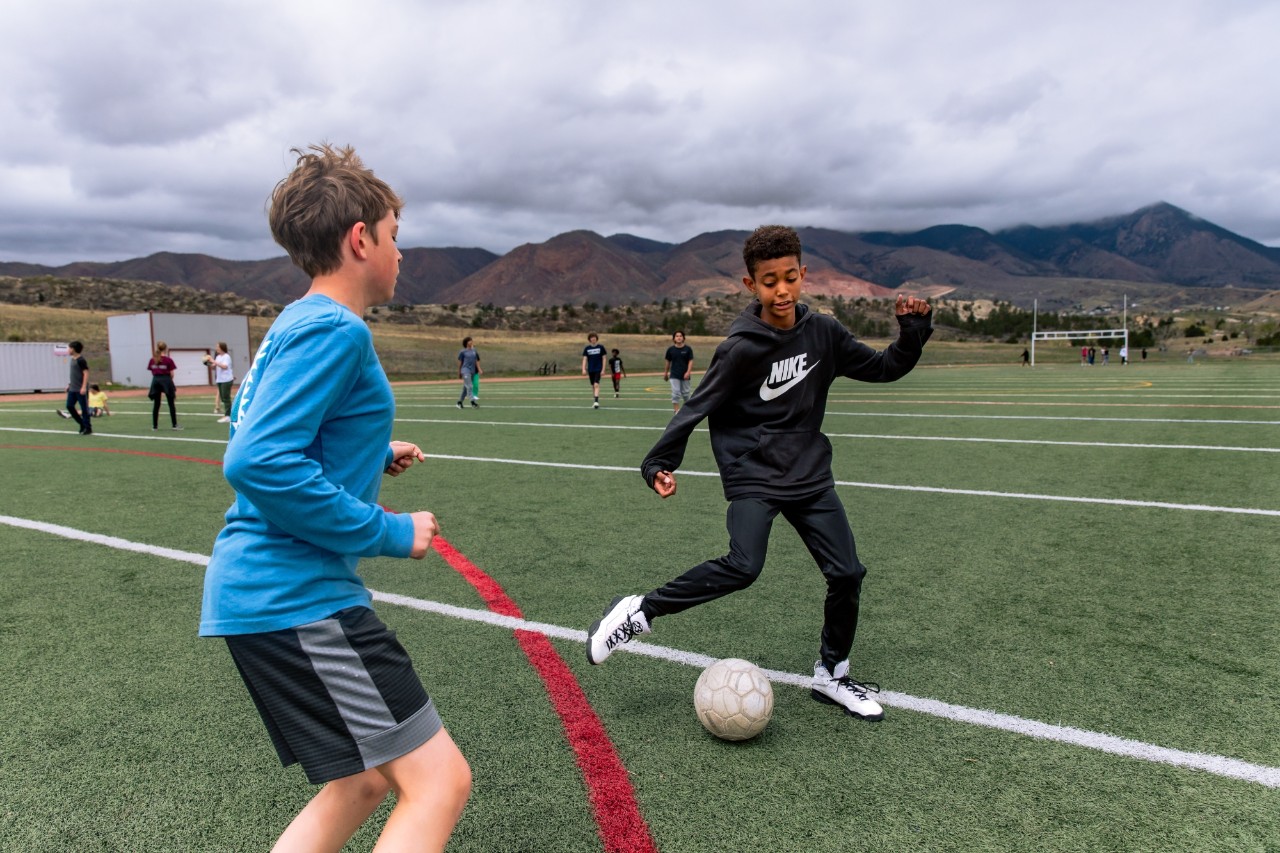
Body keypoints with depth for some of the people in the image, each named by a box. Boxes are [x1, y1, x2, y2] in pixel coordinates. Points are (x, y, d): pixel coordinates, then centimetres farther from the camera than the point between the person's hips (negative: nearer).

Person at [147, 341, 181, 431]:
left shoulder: (152, 360, 4)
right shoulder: (168, 360, -7)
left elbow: (152, 372, 3)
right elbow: (172, 374, -6)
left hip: (156, 381, 4)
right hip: (166, 381, -4)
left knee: (156, 405, 9)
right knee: (171, 404, 3)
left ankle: (154, 426, 10)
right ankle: (175, 425, 2)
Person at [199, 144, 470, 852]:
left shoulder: (296, 323, 15)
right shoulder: (334, 329, -15)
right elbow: (257, 464, -25)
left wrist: (374, 456, 18)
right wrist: (389, 534, -17)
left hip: (256, 593, 10)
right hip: (296, 598, -10)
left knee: (364, 784, 19)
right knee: (440, 781, -8)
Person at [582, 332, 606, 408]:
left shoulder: (600, 347, 0)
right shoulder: (587, 348, 5)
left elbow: (604, 358, 2)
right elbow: (584, 359, 2)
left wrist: (603, 369, -4)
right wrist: (583, 369, -10)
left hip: (598, 369, -3)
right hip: (590, 370, 3)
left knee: (596, 385, -18)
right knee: (593, 386, 9)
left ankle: (596, 401, -24)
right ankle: (595, 401, 19)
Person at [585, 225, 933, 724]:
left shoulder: (822, 332, -1)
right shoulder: (742, 348, -15)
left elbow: (883, 369, 10)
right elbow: (699, 407, -11)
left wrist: (914, 331, -4)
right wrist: (660, 463, -19)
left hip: (809, 473, 5)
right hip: (752, 474, -5)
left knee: (847, 574, 1)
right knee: (743, 566, -26)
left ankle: (831, 675, 25)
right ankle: (640, 612, -7)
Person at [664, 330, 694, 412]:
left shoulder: (688, 349, -2)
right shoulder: (670, 349, 0)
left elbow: (690, 361, -5)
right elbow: (668, 362, 10)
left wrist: (688, 372, -18)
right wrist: (665, 373, 15)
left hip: (685, 375, 1)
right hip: (674, 376, 0)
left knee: (685, 393, 12)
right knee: (675, 393, -9)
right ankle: (676, 410, -8)